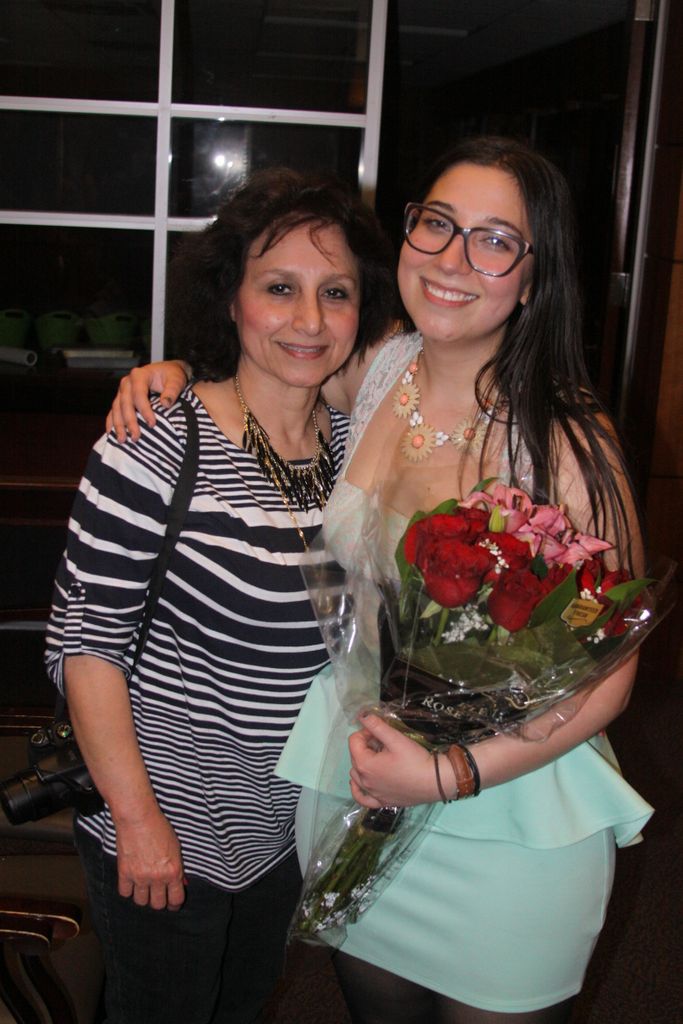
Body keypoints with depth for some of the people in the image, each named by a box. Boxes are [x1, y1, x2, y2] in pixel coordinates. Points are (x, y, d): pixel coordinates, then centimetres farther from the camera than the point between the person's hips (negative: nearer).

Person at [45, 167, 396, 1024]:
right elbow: (83, 640, -19)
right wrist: (137, 817, -18)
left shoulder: (352, 435, -2)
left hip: (290, 819, 6)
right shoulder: (159, 444, -23)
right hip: (166, 829, -6)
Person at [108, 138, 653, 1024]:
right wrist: (176, 374, -1)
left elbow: (609, 673, -16)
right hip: (352, 785, 5)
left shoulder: (567, 437, -20)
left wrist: (453, 774, -24)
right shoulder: (380, 371, -5)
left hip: (506, 823, -4)